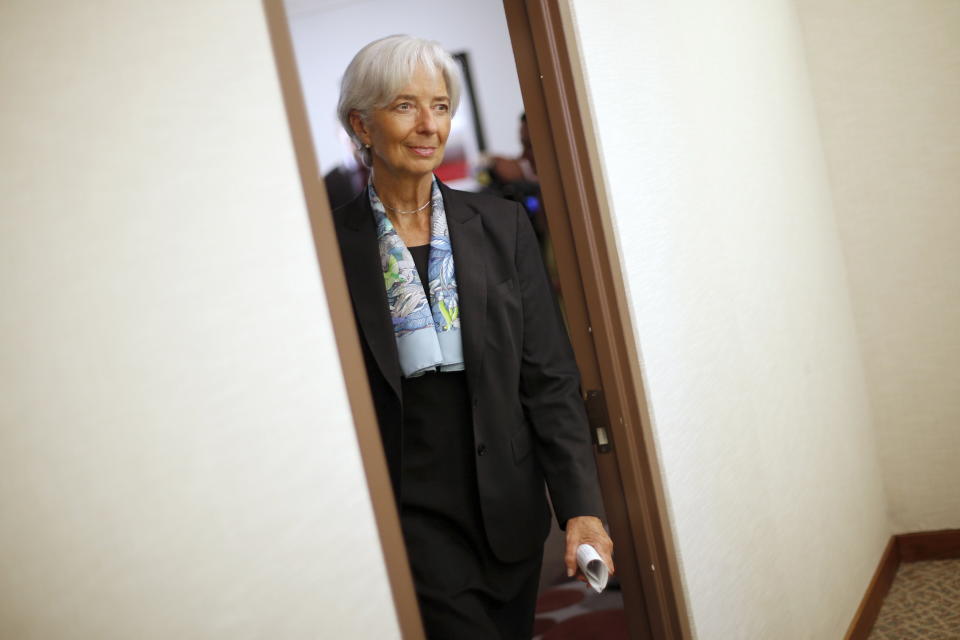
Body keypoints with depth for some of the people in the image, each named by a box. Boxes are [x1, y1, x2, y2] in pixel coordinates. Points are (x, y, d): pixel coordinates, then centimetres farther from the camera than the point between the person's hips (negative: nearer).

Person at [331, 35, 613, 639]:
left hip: (510, 505, 3)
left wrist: (581, 505, -10)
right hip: (407, 514, -3)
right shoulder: (333, 246, -6)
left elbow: (550, 378, -2)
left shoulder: (501, 224, 0)